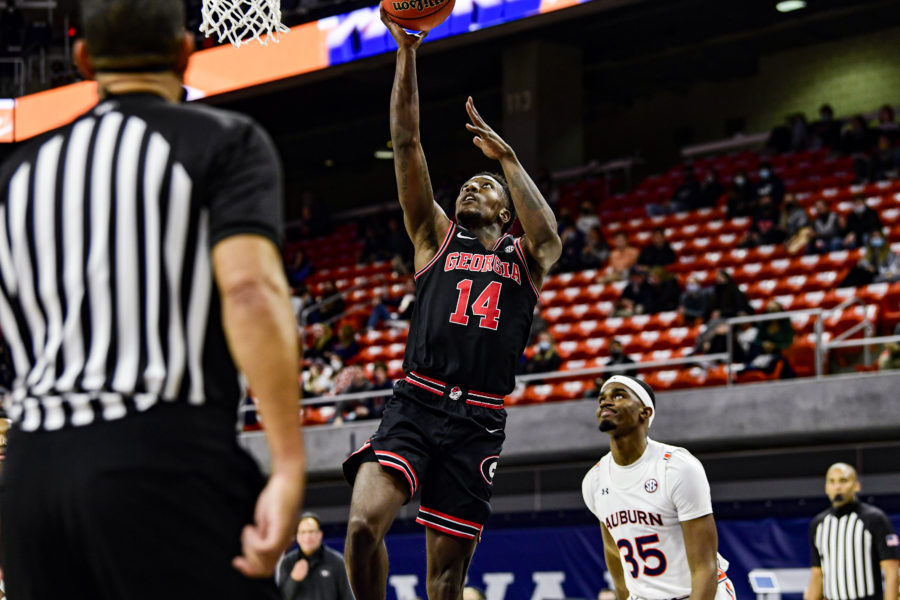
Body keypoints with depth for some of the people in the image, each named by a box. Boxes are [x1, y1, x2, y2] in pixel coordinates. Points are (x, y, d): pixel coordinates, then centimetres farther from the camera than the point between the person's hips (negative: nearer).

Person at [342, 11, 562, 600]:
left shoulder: (525, 257, 17)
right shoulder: (437, 236, 17)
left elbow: (547, 236, -9)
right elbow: (406, 144, 10)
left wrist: (505, 155, -6)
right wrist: (406, 53, 3)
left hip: (477, 423, 0)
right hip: (416, 404, 0)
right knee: (364, 523, -22)